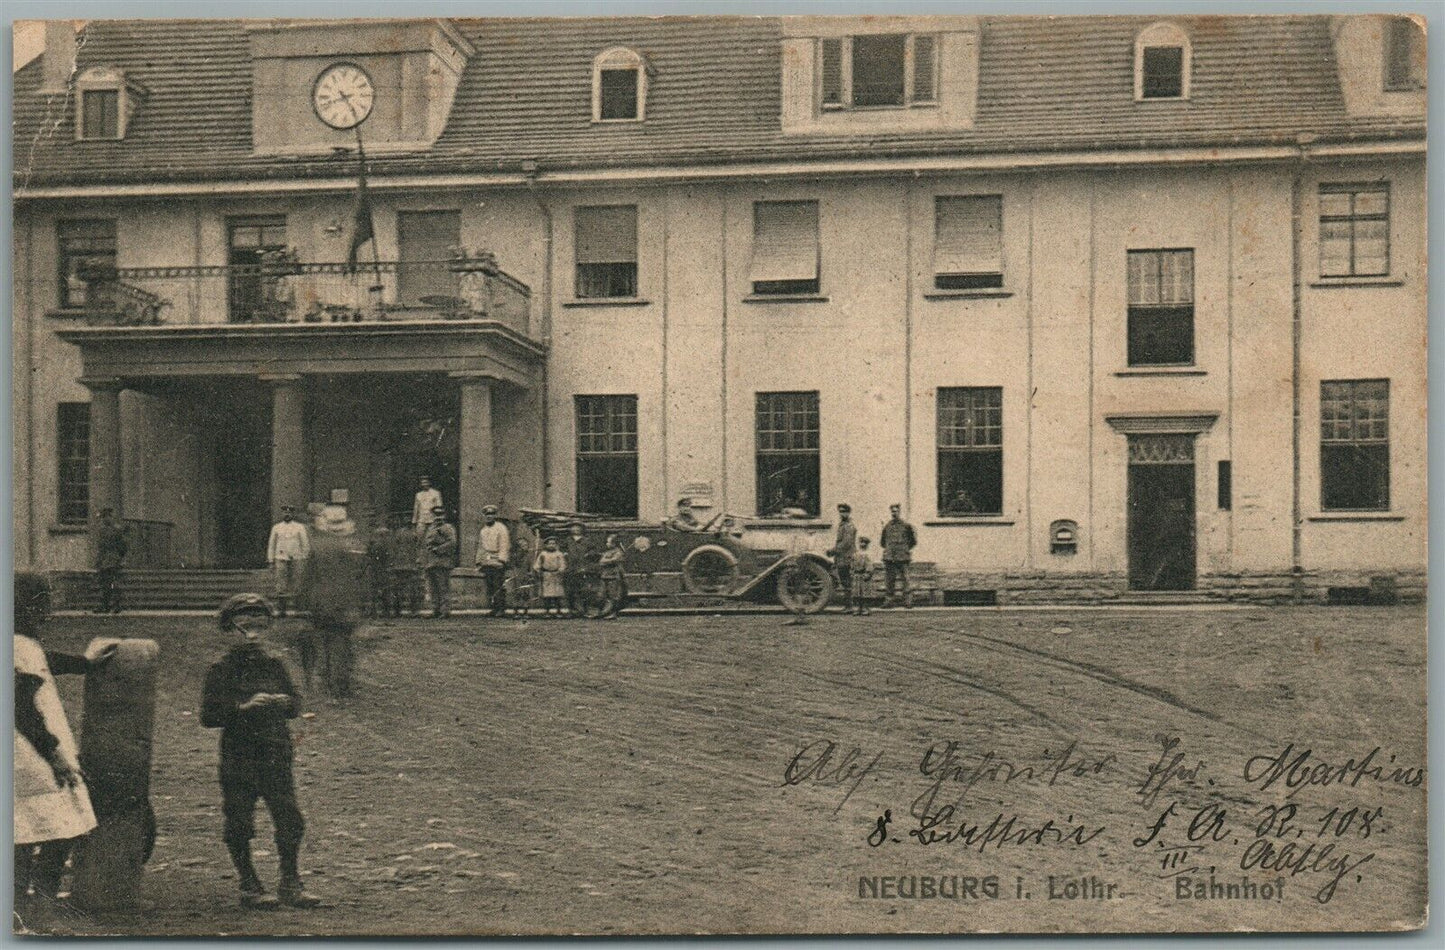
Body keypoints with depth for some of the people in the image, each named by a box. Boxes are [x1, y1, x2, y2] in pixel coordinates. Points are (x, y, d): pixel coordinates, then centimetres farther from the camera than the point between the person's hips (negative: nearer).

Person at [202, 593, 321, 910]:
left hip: (276, 756, 3)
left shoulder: (275, 666, 11)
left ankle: (290, 884, 13)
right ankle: (250, 887, 17)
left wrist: (284, 702, -8)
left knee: (289, 819, 1)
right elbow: (209, 716, -8)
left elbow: (296, 705, 15)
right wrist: (242, 708, -20)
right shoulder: (221, 670, -1)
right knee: (239, 824, 2)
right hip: (238, 758, -3)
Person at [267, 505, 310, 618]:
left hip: (296, 560, 0)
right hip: (281, 559, 0)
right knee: (281, 587, -8)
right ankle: (280, 610, -7)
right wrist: (271, 562, 7)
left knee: (295, 587, 2)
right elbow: (271, 545, 12)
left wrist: (304, 563, 0)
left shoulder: (300, 527, 3)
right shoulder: (276, 527, 7)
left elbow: (306, 545, 4)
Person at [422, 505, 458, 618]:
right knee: (433, 590, 9)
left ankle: (445, 611, -11)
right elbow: (424, 546, 26)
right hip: (430, 565, 8)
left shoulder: (448, 528, 0)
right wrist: (423, 564, 18)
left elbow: (452, 543, -15)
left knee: (444, 588, -9)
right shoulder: (430, 530, 21)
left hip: (442, 564, -8)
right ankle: (436, 610, 13)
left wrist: (437, 549, -16)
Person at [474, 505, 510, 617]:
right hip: (486, 563, 6)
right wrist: (479, 562, 18)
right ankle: (493, 608, 7)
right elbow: (480, 547, 25)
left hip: (497, 562, -6)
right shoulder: (483, 531, 20)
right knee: (489, 587, 4)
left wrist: (501, 560, -17)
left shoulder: (501, 528, 0)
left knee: (499, 587, -9)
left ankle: (501, 608, -6)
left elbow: (504, 545, -8)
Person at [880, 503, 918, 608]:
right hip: (889, 558, 3)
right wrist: (888, 549, 11)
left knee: (905, 580, -5)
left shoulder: (906, 526, 2)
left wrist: (906, 548, 4)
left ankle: (907, 600, -2)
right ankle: (890, 600, 9)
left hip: (902, 557, -3)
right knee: (889, 580, 3)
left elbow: (914, 541, 9)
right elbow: (882, 542, 22)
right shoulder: (887, 526, 11)